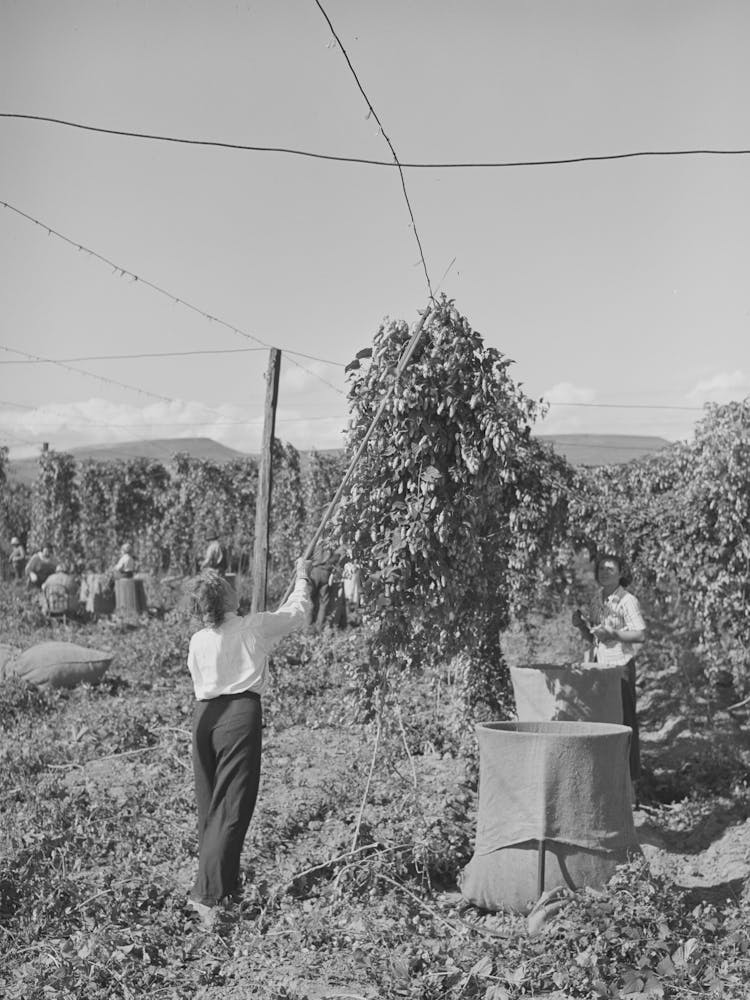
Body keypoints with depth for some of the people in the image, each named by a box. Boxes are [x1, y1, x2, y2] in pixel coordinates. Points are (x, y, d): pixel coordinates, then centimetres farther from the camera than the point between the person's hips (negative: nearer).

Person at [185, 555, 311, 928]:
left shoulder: (197, 641, 5)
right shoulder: (254, 627, -2)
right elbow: (297, 611, 12)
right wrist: (302, 576, 28)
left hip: (203, 715, 4)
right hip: (240, 714, -4)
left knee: (209, 807, 16)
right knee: (230, 809, -4)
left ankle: (224, 882, 30)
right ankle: (207, 893, -11)